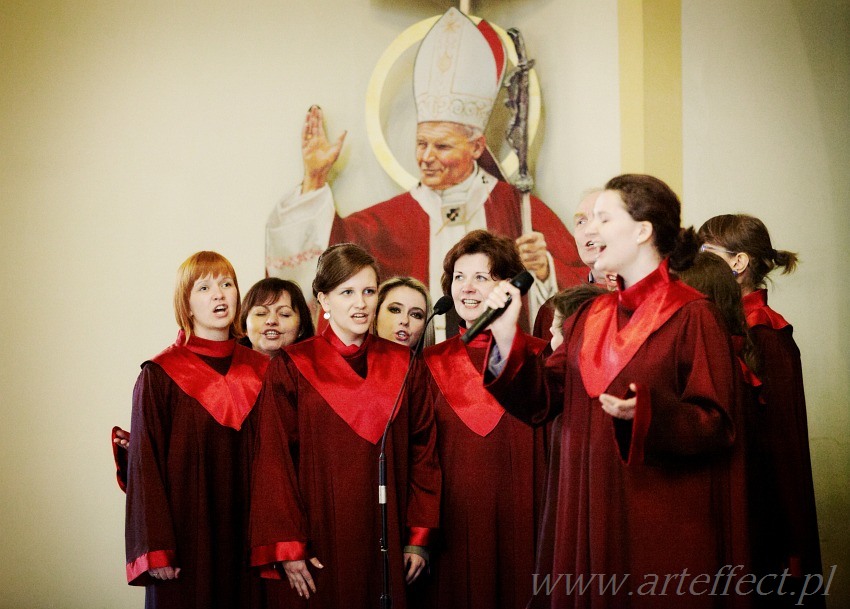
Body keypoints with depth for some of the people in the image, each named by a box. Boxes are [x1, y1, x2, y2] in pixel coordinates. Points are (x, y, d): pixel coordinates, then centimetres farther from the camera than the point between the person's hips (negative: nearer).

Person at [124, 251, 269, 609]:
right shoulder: (159, 376, -5)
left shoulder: (260, 371, 6)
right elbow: (145, 465, -7)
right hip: (187, 535, -3)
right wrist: (154, 548, -13)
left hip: (246, 535, 4)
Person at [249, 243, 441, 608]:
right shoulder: (292, 367, -2)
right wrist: (289, 547, -9)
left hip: (385, 537, 3)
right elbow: (274, 459, -4)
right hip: (321, 534, -2)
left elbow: (423, 448, 6)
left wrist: (419, 536, 0)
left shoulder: (400, 364, 7)